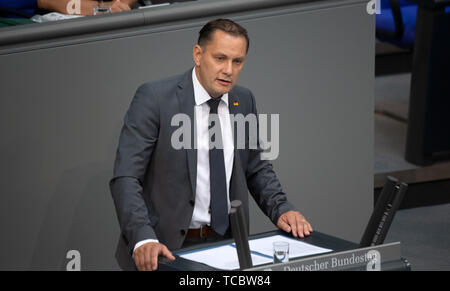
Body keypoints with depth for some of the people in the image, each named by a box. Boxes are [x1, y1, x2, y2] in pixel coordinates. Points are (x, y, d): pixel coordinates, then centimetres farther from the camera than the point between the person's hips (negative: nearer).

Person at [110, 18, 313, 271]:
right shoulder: (154, 98, -8)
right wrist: (143, 239, -27)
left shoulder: (244, 101, 9)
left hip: (225, 242, 5)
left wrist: (282, 210, 3)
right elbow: (126, 178, -13)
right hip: (168, 248, -4)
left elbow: (257, 169, 21)